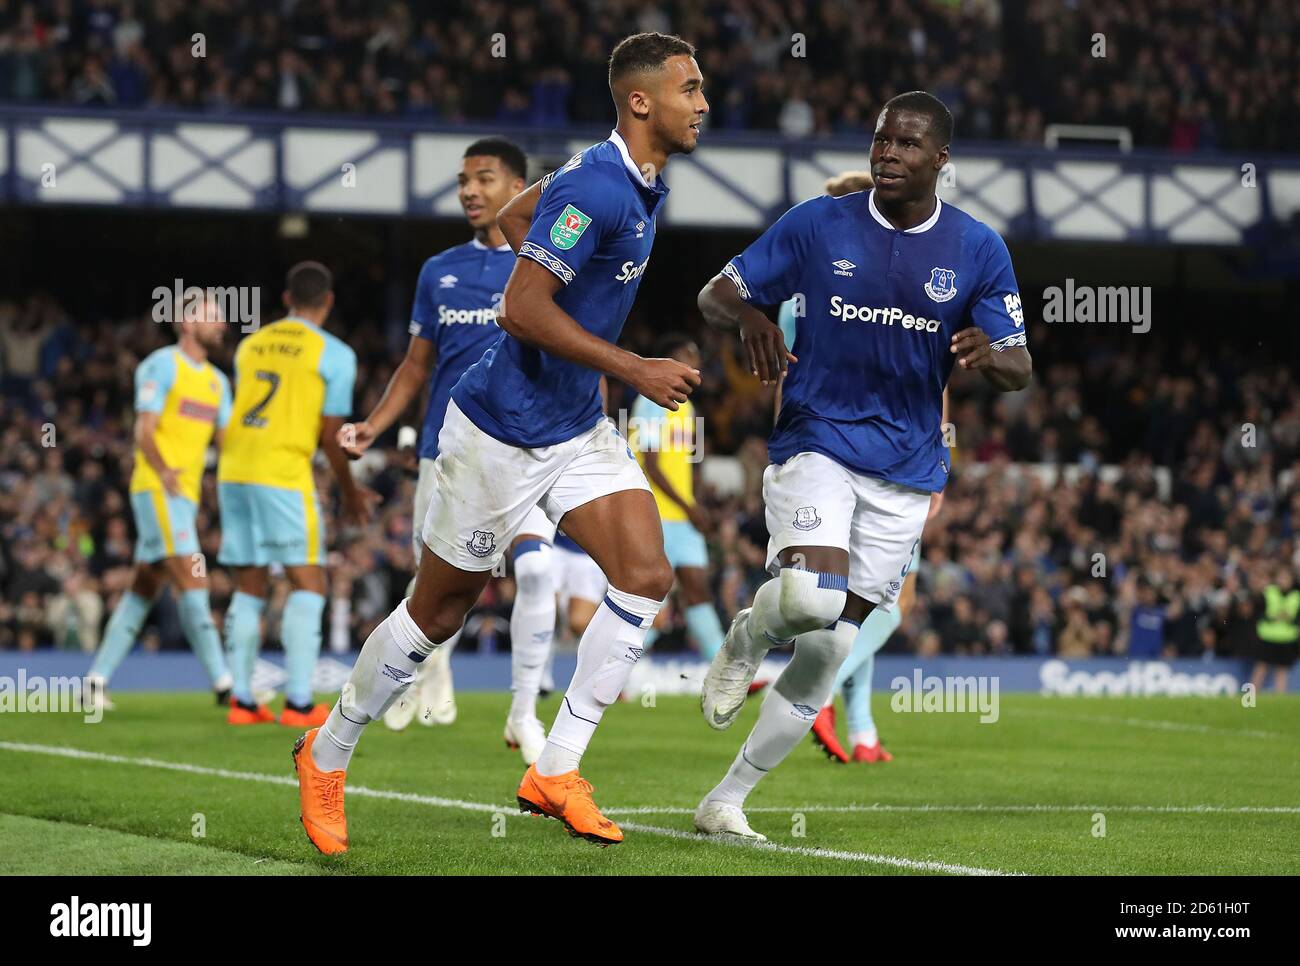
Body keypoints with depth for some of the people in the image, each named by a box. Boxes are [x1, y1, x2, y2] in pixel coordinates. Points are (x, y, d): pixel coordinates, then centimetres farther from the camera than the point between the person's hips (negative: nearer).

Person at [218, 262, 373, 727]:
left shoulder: (250, 345, 15)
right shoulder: (333, 354, -1)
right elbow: (331, 435, -3)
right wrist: (350, 491, 12)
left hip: (233, 472, 6)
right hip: (284, 475, -6)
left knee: (249, 588, 11)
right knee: (308, 585, 1)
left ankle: (242, 700, 9)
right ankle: (299, 702, -7)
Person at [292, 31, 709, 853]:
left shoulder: (641, 184, 5)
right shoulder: (596, 190, -25)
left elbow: (513, 215, 19)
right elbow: (522, 310, -29)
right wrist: (635, 370, -25)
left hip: (578, 427, 8)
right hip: (501, 433, -8)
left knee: (648, 574, -8)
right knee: (442, 608, 5)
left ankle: (557, 771, -1)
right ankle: (327, 756, 26)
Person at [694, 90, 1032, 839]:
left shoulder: (978, 250, 0)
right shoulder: (818, 225, -3)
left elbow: (1019, 369, 3)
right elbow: (718, 294, 4)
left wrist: (989, 356, -22)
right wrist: (748, 316, -20)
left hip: (905, 472, 2)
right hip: (816, 443, -2)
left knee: (829, 647, 2)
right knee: (811, 598, -28)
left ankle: (728, 799, 15)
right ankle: (746, 641, 10)